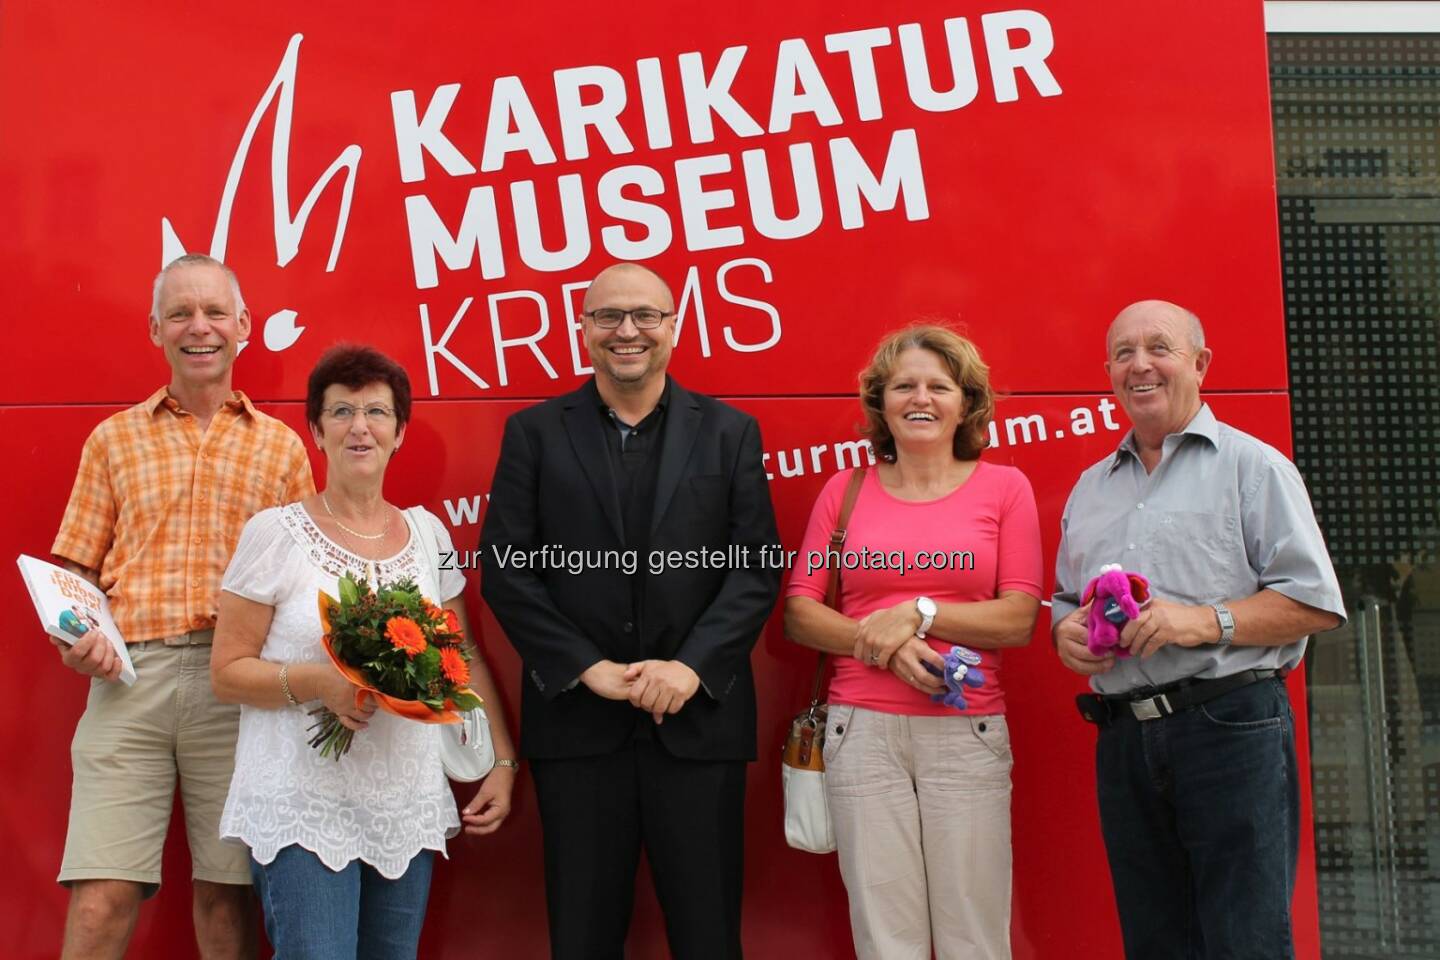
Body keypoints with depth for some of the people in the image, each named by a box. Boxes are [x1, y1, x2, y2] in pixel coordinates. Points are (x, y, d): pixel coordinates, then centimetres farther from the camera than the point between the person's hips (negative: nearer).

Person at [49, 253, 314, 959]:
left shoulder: (280, 446, 14)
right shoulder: (113, 439, 15)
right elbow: (79, 567, 14)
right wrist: (76, 635, -7)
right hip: (130, 674, 0)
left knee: (227, 894, 2)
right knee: (100, 900, -8)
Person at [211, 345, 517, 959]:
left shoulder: (427, 533, 8)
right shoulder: (276, 533, -4)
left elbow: (464, 660, 16)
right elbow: (227, 674, -4)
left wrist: (503, 762, 8)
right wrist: (318, 681, -20)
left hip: (407, 812, 4)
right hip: (304, 812, -4)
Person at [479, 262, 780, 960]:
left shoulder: (730, 432, 7)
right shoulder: (533, 433, 6)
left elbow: (757, 570, 1)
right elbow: (505, 569, -1)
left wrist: (692, 666, -12)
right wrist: (588, 668, -10)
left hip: (699, 717, 0)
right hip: (576, 719, 0)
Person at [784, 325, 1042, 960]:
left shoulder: (1004, 487, 7)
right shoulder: (845, 491, 10)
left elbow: (1020, 619, 0)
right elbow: (798, 613, 5)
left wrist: (918, 614, -11)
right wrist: (881, 643, -10)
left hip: (967, 733, -1)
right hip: (864, 730, 1)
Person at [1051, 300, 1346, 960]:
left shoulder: (1251, 466, 2)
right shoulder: (1091, 489, 20)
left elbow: (1317, 603, -5)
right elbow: (1066, 598, 26)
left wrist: (1205, 622, -16)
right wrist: (1066, 631, 3)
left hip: (1230, 728, -5)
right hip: (1124, 740, 6)